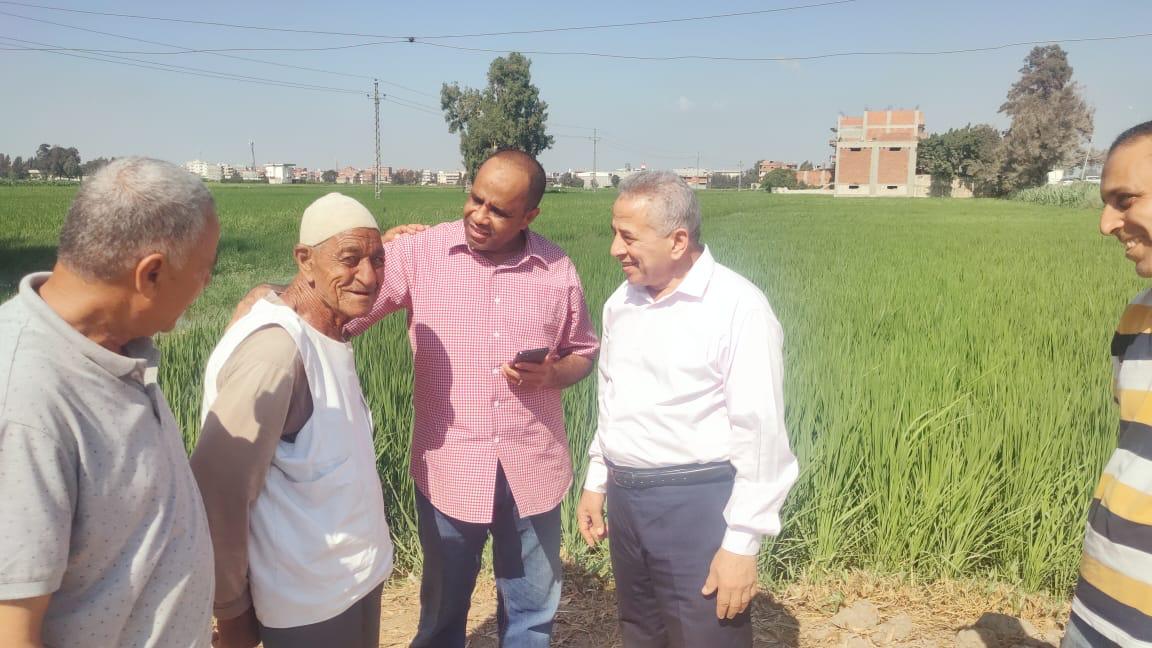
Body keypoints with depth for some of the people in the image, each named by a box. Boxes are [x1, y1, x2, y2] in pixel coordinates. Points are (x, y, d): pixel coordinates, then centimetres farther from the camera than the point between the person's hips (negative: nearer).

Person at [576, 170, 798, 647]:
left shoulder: (737, 307, -16)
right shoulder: (621, 302, 6)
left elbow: (760, 435, -16)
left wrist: (741, 543, -16)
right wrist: (596, 482, 17)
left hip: (698, 503, -7)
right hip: (626, 499, 7)